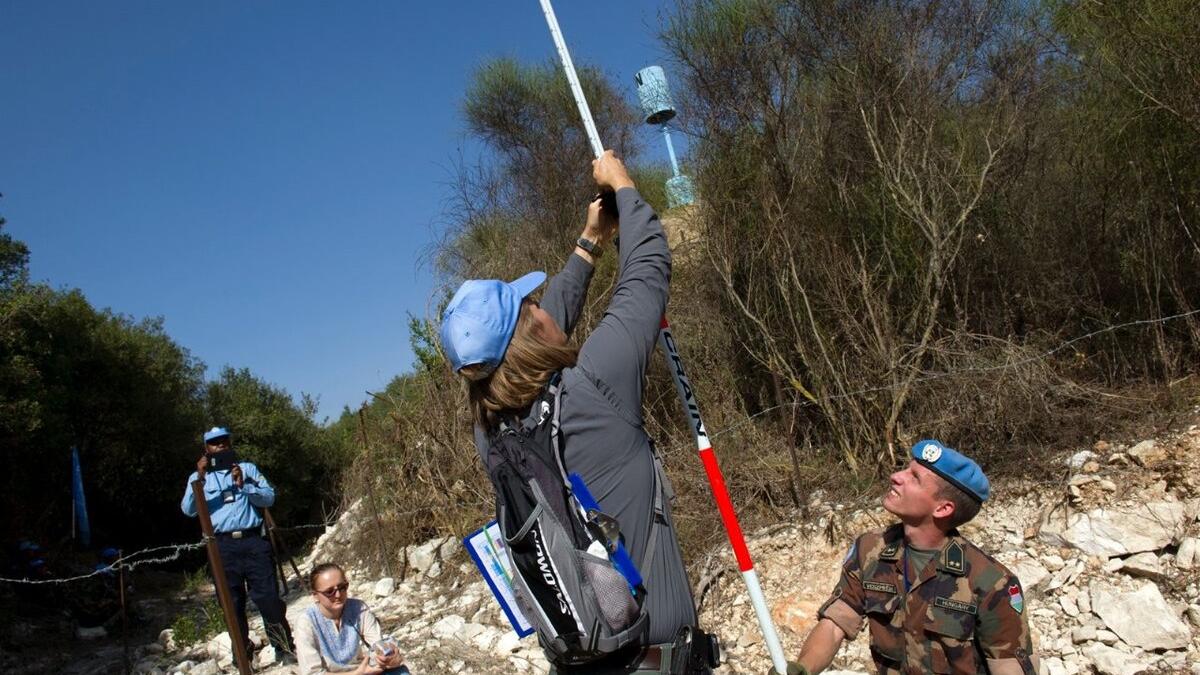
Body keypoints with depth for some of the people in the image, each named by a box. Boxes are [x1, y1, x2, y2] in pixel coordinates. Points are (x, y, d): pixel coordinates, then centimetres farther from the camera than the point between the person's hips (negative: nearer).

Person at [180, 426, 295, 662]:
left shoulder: (248, 468, 13)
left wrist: (244, 485, -12)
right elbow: (188, 510, -2)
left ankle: (285, 647, 6)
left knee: (268, 596, -3)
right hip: (222, 546, 1)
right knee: (232, 602, 5)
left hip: (253, 541, -1)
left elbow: (269, 498, 3)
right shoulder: (198, 477, 13)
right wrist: (199, 479, -14)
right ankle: (242, 651, 18)